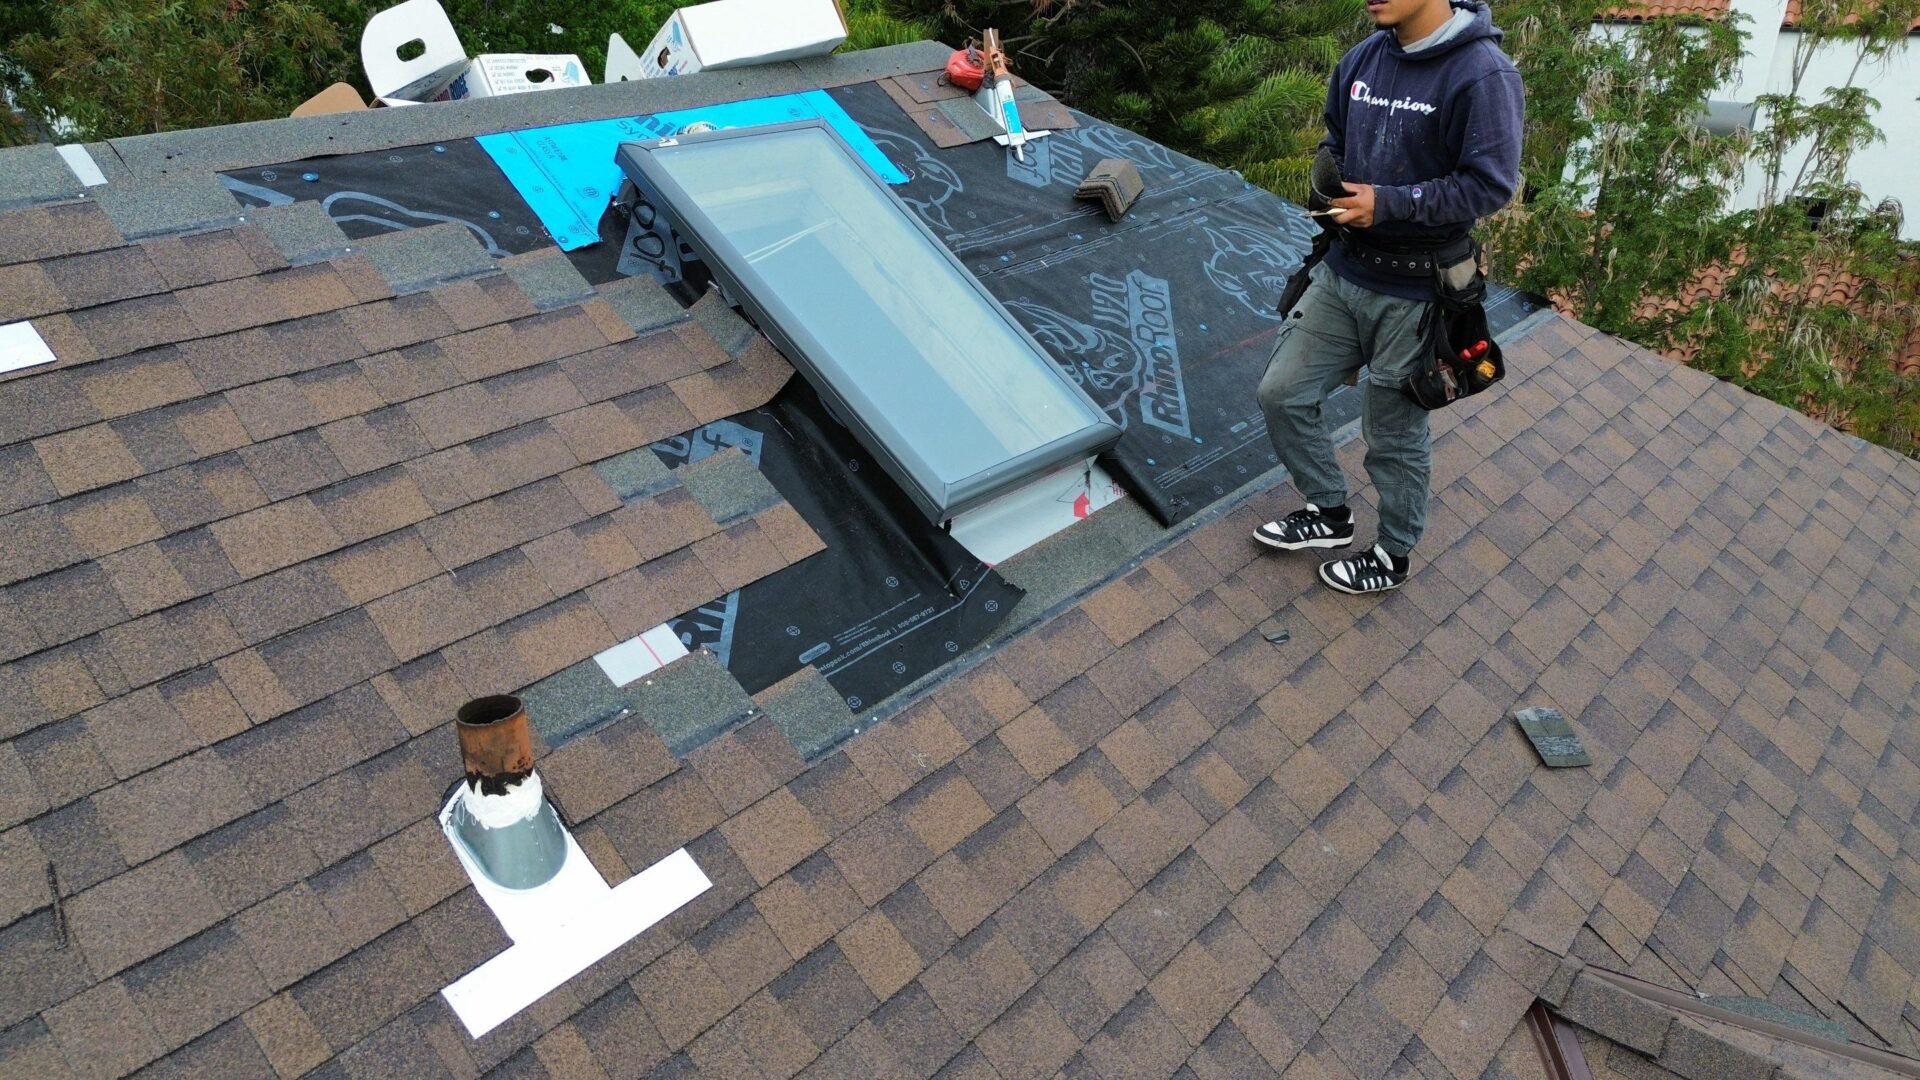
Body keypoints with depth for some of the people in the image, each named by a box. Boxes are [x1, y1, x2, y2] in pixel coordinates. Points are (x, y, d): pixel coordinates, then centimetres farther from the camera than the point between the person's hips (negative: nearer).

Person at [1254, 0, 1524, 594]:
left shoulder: (1482, 72, -18)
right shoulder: (1361, 61, 3)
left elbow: (1491, 184, -20)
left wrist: (1388, 204, -23)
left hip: (1413, 295, -7)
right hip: (1342, 272, 7)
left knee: (1394, 435, 8)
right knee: (1281, 393, 9)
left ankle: (1394, 556, 32)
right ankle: (1329, 512, 32)